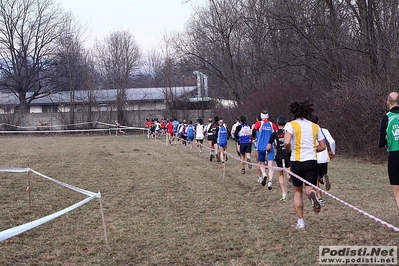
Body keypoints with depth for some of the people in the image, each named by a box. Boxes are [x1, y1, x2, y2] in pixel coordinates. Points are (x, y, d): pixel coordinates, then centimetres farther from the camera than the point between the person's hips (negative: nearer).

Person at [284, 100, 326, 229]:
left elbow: (286, 142, -21)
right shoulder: (315, 126, 8)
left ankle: (300, 221, 11)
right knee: (309, 189, 4)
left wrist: (288, 150, 0)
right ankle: (312, 194, -35)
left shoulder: (291, 125, -5)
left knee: (297, 192, 13)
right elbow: (323, 146, 9)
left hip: (296, 162, -2)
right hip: (312, 161, 2)